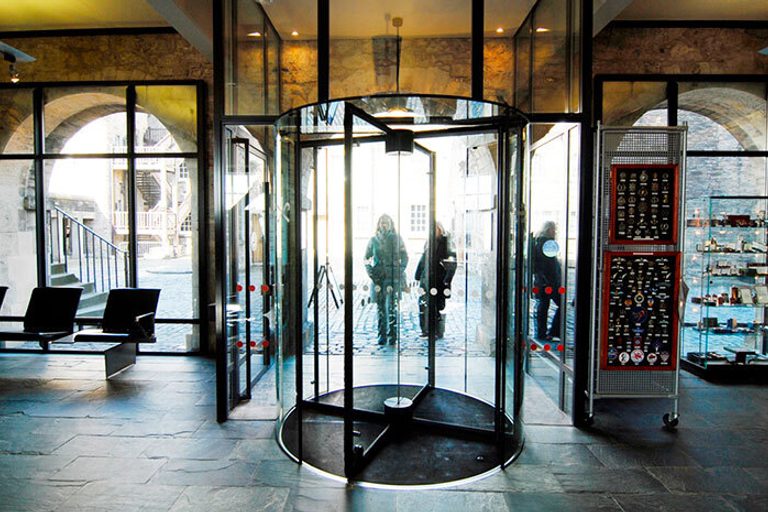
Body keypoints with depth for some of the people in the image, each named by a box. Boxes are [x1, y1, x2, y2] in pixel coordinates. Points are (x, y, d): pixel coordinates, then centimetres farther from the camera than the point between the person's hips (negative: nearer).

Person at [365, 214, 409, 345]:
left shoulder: (397, 239, 5)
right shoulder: (374, 240, 8)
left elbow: (404, 257, 7)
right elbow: (367, 258, 13)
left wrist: (400, 271, -6)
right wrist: (370, 272, 0)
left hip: (393, 276, -2)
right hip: (378, 277, 2)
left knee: (393, 305, -10)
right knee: (381, 307, 5)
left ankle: (392, 334, -1)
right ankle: (382, 335, 13)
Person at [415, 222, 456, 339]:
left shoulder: (446, 243, -6)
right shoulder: (429, 242, 14)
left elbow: (452, 262, -11)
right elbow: (423, 260, 20)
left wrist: (447, 278, -16)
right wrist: (418, 275, 17)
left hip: (438, 280, -6)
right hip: (426, 278, 7)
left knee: (438, 304, 0)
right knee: (423, 302, 6)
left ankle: (438, 332, 10)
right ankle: (426, 330, 17)